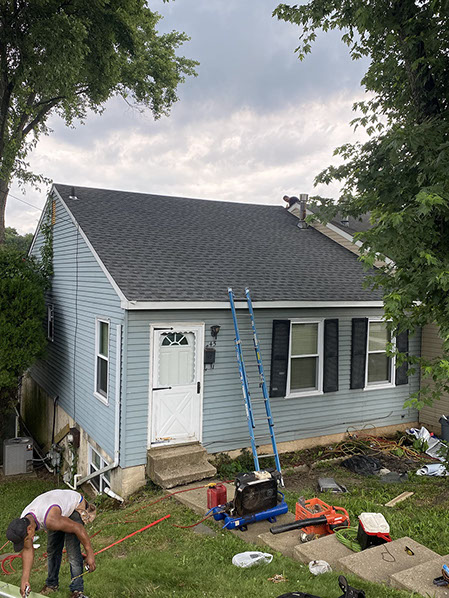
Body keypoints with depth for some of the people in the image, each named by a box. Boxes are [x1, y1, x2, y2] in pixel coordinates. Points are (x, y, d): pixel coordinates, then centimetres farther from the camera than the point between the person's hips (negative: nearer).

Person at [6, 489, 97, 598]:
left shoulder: (50, 520, -43)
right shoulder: (22, 523, -18)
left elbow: (78, 528, -34)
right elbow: (28, 550, -4)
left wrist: (90, 554, -26)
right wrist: (24, 580, -4)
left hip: (75, 506, -7)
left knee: (72, 551, -14)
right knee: (52, 549, 11)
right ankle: (52, 584, 33)